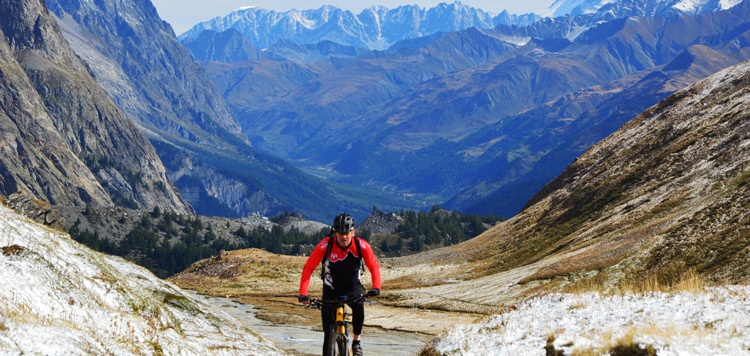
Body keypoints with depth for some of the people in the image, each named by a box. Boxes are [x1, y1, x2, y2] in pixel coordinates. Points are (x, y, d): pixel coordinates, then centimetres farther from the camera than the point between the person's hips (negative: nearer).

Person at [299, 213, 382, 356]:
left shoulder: (362, 246, -20)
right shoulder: (326, 245, -24)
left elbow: (374, 267, -16)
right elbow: (308, 268, -23)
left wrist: (376, 288, -35)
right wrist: (303, 293, -35)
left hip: (353, 286, 0)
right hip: (331, 289, 0)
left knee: (358, 305, -33)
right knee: (329, 332, -7)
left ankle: (356, 341, -13)